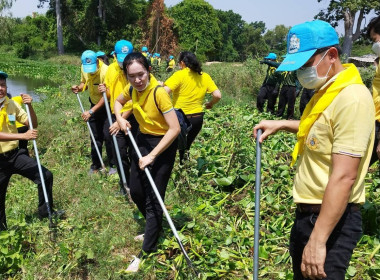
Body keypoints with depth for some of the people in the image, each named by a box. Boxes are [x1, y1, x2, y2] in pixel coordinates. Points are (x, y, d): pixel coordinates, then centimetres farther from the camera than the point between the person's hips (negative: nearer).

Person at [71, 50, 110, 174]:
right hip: (95, 104, 6)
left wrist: (91, 111, -29)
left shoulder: (105, 71, -27)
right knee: (95, 136, 10)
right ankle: (96, 164, 23)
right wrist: (79, 88, -11)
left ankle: (113, 164, 7)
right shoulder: (84, 68, -7)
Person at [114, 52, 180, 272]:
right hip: (142, 140, 8)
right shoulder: (133, 89, -5)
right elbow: (118, 102, 18)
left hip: (163, 145, -8)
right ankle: (153, 229, 42)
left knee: (153, 199, -3)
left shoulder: (159, 92, -26)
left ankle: (146, 253, 10)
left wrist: (152, 155, -28)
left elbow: (175, 129, -28)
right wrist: (120, 118, -3)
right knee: (136, 192, 18)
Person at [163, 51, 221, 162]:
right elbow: (217, 95, -1)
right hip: (198, 118, 5)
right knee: (186, 146, 21)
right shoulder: (205, 76, 4)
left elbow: (164, 91, -23)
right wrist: (210, 104, 17)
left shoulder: (180, 75, -11)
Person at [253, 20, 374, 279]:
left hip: (332, 220, -10)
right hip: (308, 212, 10)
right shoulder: (327, 91, 9)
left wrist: (318, 240, -27)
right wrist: (282, 125, 18)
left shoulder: (351, 98, -22)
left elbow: (343, 177, -27)